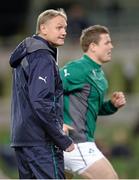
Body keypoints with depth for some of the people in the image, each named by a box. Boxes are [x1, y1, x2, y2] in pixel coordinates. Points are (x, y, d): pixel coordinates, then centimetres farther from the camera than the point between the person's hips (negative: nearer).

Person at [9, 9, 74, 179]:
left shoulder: (26, 56, 19)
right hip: (41, 140, -10)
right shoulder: (44, 58, -12)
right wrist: (64, 141, -17)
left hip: (21, 138, 10)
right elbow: (41, 103, -22)